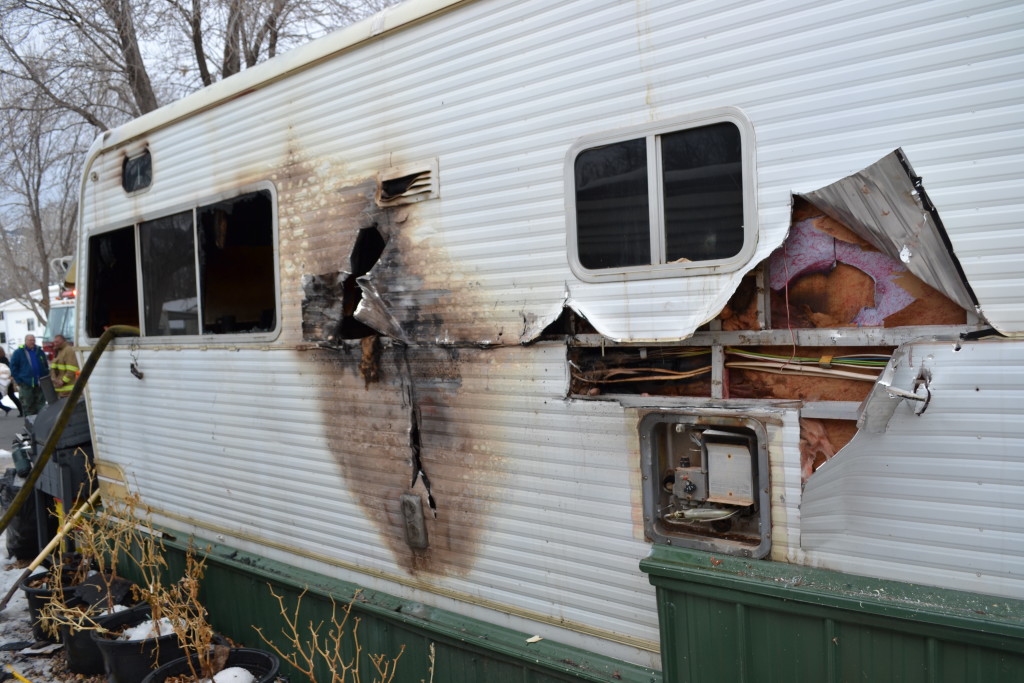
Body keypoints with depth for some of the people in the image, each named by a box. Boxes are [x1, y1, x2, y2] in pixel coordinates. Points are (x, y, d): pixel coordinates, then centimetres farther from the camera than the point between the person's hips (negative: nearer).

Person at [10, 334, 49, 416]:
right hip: (26, 384, -4)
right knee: (27, 405, 1)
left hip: (40, 384, 4)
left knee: (40, 404, 8)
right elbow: (13, 367, -1)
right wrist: (18, 380, -7)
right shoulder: (19, 352, 0)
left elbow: (46, 366, 16)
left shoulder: (39, 351, 11)